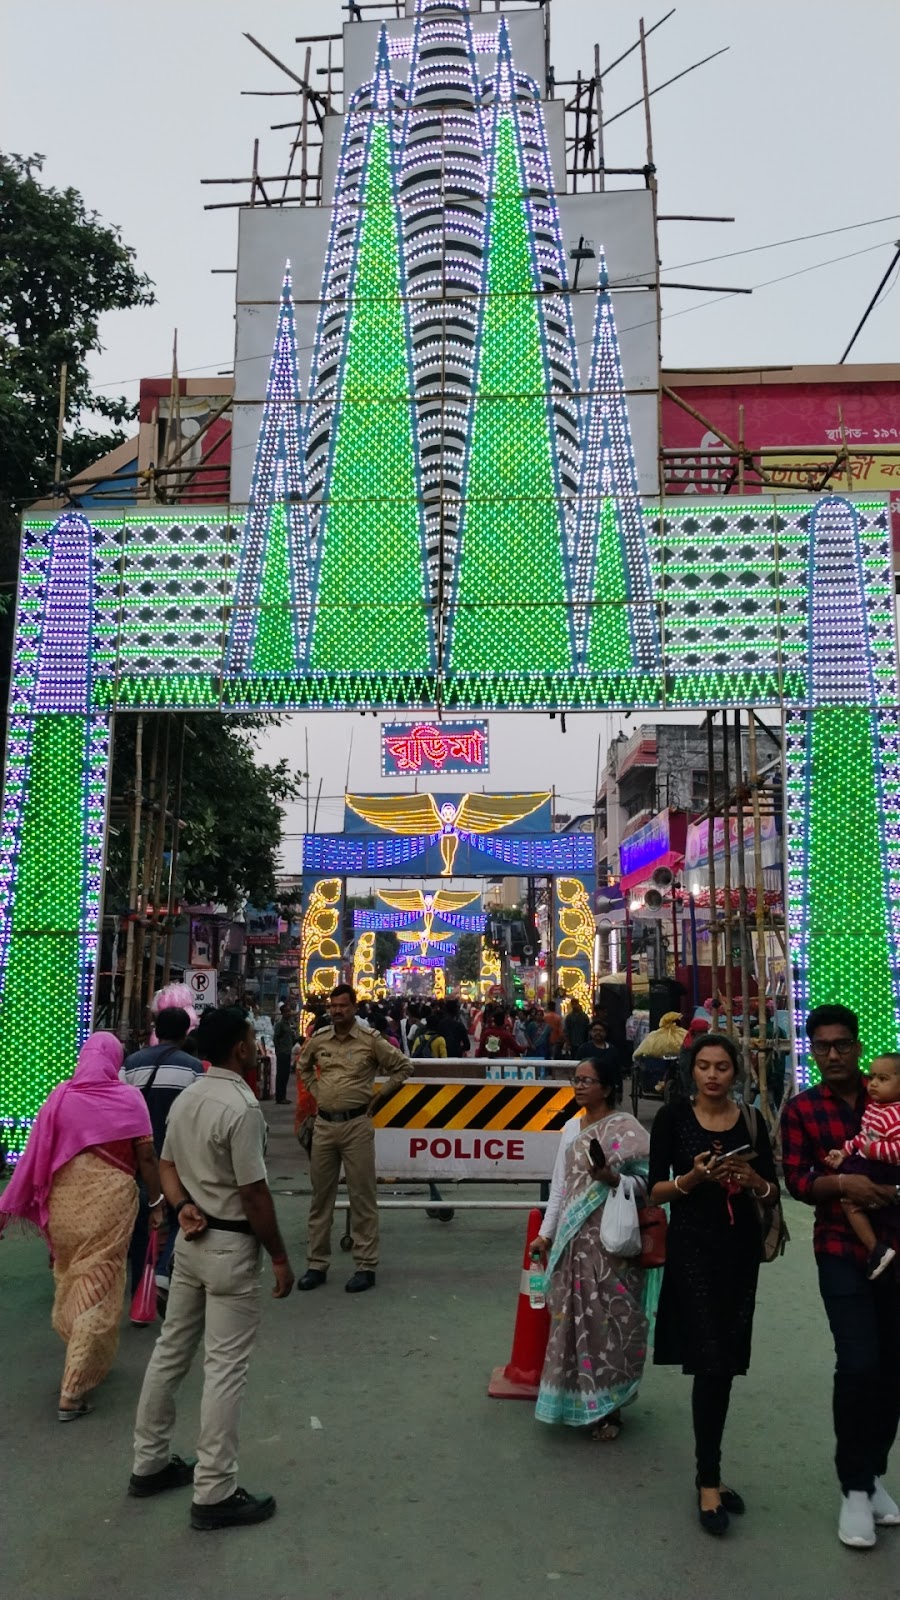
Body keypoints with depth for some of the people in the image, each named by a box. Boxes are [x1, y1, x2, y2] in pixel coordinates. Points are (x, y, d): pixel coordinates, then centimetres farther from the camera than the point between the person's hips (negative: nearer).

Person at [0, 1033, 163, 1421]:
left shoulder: (60, 1096, -2)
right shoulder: (129, 1098, -7)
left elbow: (35, 1155, -1)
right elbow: (146, 1156, -6)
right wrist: (156, 1201, 6)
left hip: (66, 1199, 3)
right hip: (111, 1199, -3)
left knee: (69, 1277, 23)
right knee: (99, 1285, 5)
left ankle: (80, 1361, 40)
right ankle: (73, 1390, 6)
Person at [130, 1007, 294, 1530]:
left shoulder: (186, 1099, 6)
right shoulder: (242, 1106, -23)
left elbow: (168, 1165, 13)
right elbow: (254, 1194, -21)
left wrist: (183, 1205, -4)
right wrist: (280, 1257, -11)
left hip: (190, 1239, 9)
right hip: (230, 1245, -9)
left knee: (171, 1350, 18)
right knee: (226, 1367, 0)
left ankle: (151, 1463, 32)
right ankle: (215, 1493, 9)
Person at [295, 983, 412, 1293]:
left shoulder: (371, 1041, -6)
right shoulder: (318, 1040, 5)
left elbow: (404, 1066, 1)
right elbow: (303, 1066, 25)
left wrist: (378, 1095, -1)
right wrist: (316, 1091, 12)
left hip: (356, 1124, -4)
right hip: (324, 1124, 4)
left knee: (362, 1196, 1)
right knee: (320, 1195, 11)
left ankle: (366, 1266, 10)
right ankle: (317, 1263, 21)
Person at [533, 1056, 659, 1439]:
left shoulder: (626, 1128, -8)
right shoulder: (572, 1127, 11)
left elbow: (647, 1181, -10)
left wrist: (611, 1177, -26)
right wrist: (546, 1233, 13)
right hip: (574, 1238, 6)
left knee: (608, 1320, -2)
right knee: (574, 1320, 9)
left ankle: (607, 1407, 11)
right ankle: (578, 1400, 23)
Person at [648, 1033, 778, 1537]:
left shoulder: (752, 1122, 3)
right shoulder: (673, 1118, -5)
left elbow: (774, 1192, 7)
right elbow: (656, 1191, -5)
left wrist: (752, 1180, -15)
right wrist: (692, 1177, -22)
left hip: (741, 1248, 4)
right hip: (693, 1247, -3)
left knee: (727, 1363, 11)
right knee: (710, 1362, -8)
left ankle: (710, 1471, 26)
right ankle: (709, 1481, 4)